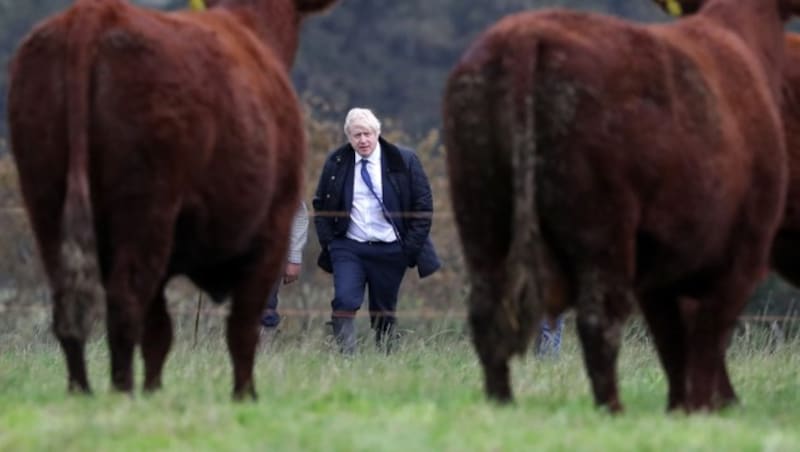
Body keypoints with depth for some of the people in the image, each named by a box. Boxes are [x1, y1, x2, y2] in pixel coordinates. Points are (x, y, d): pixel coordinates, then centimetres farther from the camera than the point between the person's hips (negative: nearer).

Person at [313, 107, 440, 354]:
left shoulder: (403, 161, -2)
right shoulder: (336, 163, 4)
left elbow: (423, 205, 1)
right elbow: (320, 205, 13)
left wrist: (411, 246, -5)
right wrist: (328, 241, 2)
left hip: (390, 250, -1)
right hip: (348, 248, 1)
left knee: (384, 313, 5)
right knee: (344, 302, -18)